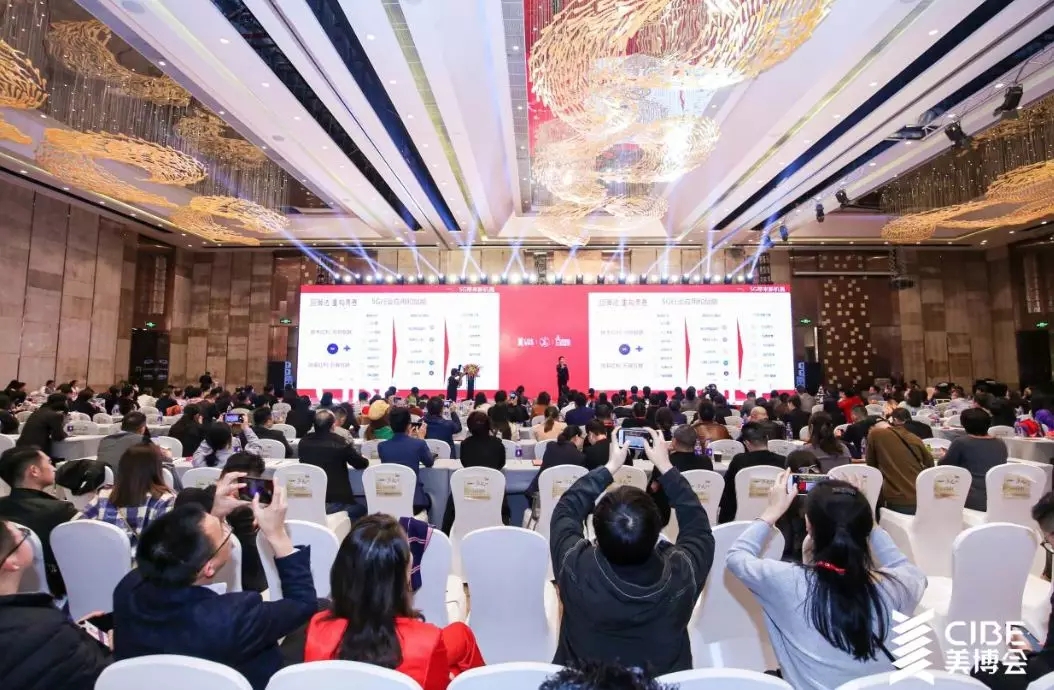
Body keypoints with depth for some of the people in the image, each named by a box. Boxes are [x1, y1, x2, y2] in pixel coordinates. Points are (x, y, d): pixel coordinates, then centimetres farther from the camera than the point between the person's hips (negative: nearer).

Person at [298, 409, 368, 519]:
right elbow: (362, 464, -2)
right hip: (336, 501, -5)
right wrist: (365, 460, 21)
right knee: (361, 508, 21)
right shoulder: (340, 442, -13)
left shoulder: (303, 442, -1)